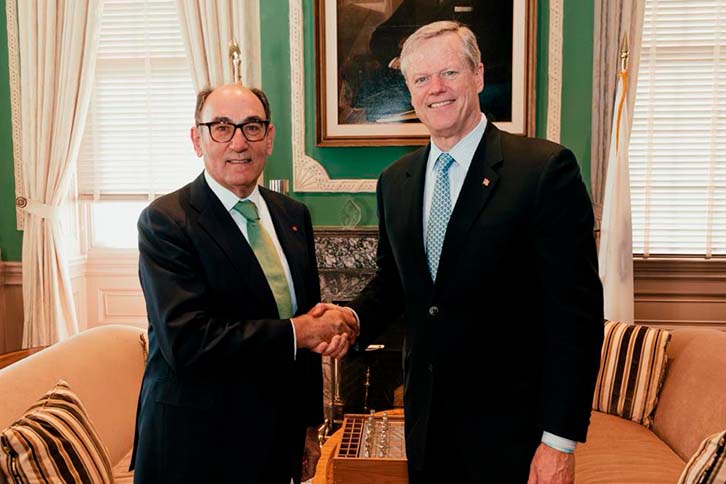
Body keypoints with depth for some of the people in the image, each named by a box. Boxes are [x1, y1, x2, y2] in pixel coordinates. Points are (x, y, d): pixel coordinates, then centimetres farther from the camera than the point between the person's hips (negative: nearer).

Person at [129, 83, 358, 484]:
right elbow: (185, 340, -25)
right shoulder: (165, 221, -14)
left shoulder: (294, 216, 4)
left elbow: (310, 318, 9)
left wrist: (309, 425, 12)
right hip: (193, 444, -5)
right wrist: (298, 331, -20)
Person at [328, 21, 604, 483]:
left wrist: (560, 440, -16)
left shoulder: (546, 168, -14)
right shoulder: (394, 181, 4)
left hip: (511, 427, -5)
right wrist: (353, 318, -7)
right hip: (426, 419, 5)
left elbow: (576, 310, -15)